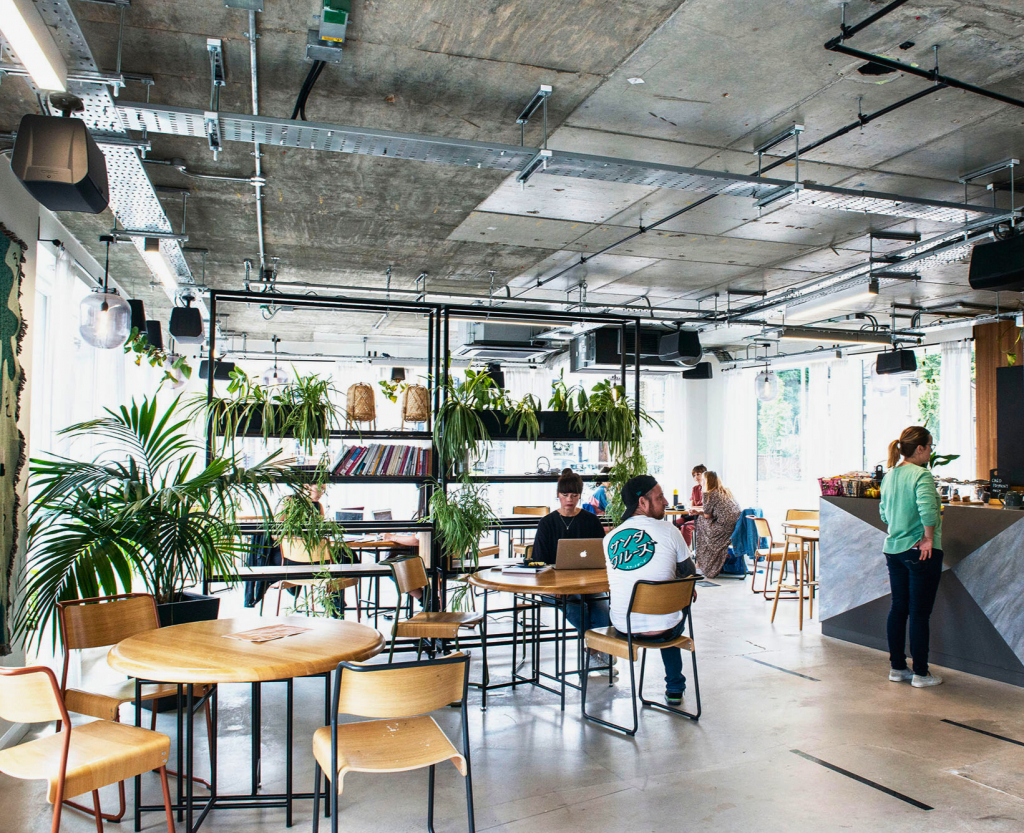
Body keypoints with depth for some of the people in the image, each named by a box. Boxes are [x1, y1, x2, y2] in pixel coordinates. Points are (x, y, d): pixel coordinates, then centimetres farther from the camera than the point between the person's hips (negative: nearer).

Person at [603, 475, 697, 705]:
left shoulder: (609, 538, 0)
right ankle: (675, 688, 40)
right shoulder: (668, 531, -12)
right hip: (662, 630, -3)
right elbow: (689, 572, 3)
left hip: (623, 629, 4)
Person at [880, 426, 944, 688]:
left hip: (893, 548, 8)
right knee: (920, 612, 1)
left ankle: (897, 667, 22)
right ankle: (920, 673, 10)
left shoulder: (889, 475, 9)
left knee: (898, 608, 14)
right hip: (921, 552, -7)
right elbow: (927, 507, -30)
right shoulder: (921, 475, -15)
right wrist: (929, 537, -19)